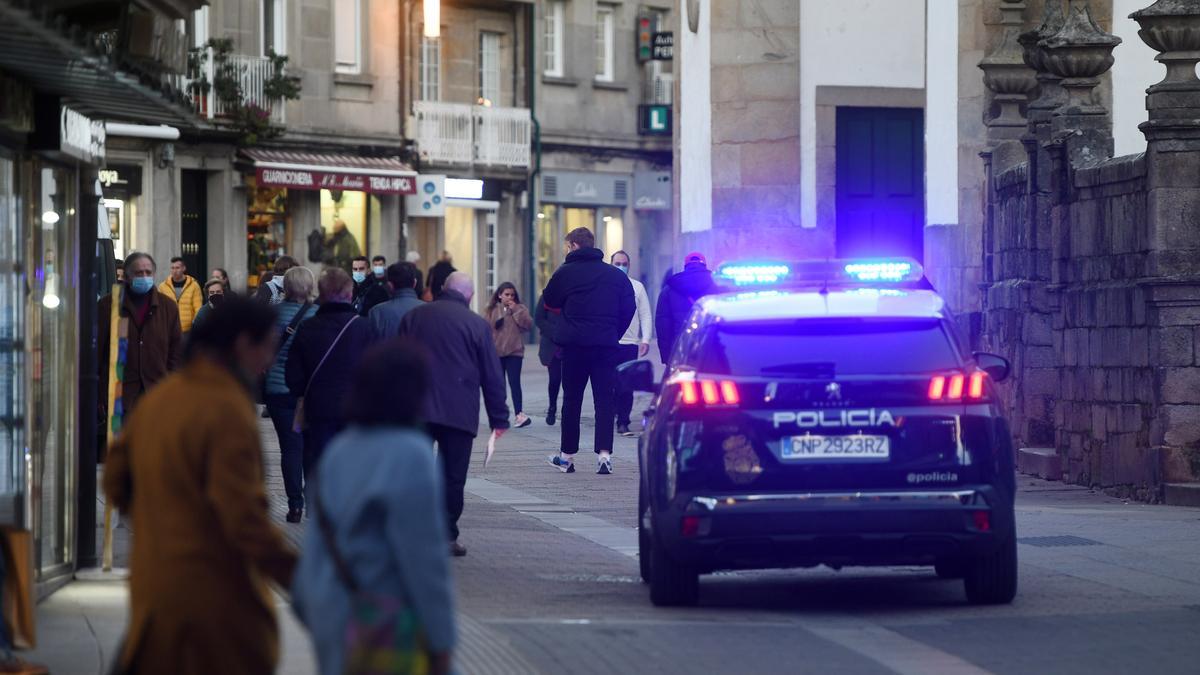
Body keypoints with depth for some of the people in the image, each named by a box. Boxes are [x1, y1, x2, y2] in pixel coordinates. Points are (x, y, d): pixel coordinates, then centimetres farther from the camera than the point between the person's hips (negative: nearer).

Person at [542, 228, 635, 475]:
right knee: (605, 399, 2)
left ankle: (567, 455, 13)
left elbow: (549, 302, 7)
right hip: (607, 345, 2)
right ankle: (604, 453, -11)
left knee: (571, 399, 8)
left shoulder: (565, 273, -4)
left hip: (574, 343, -2)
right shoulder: (616, 275, 6)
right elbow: (629, 307, 7)